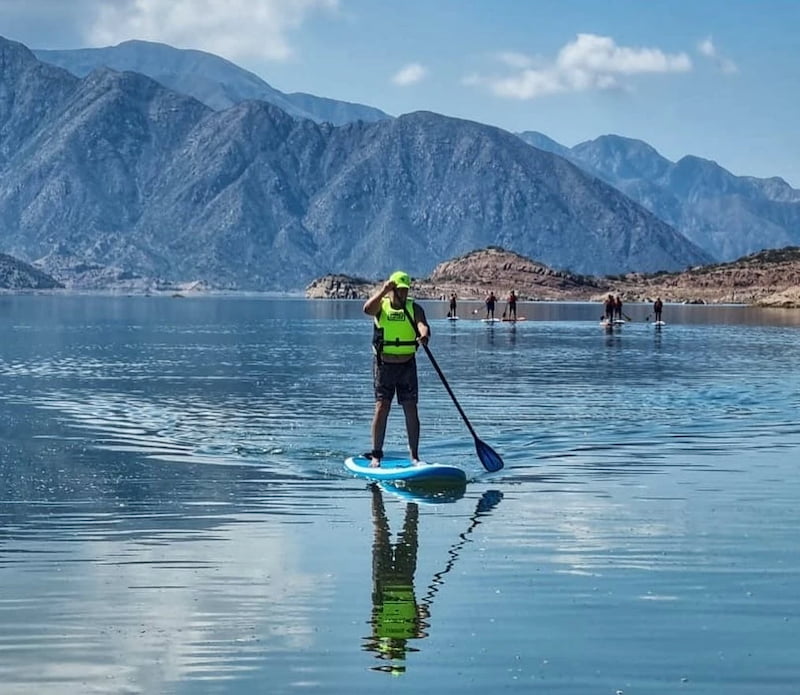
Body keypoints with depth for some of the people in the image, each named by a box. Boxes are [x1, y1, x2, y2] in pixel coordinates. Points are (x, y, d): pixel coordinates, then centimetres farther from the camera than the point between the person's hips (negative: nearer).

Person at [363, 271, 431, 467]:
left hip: (407, 365, 1)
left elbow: (422, 324, -18)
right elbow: (367, 309, -23)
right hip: (384, 365, -1)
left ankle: (414, 456, 7)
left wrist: (424, 334, -41)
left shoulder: (414, 308, 2)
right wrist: (383, 290, -33)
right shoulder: (381, 306, 0)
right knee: (382, 408, -5)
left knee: (411, 410, 1)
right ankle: (376, 455, 1)